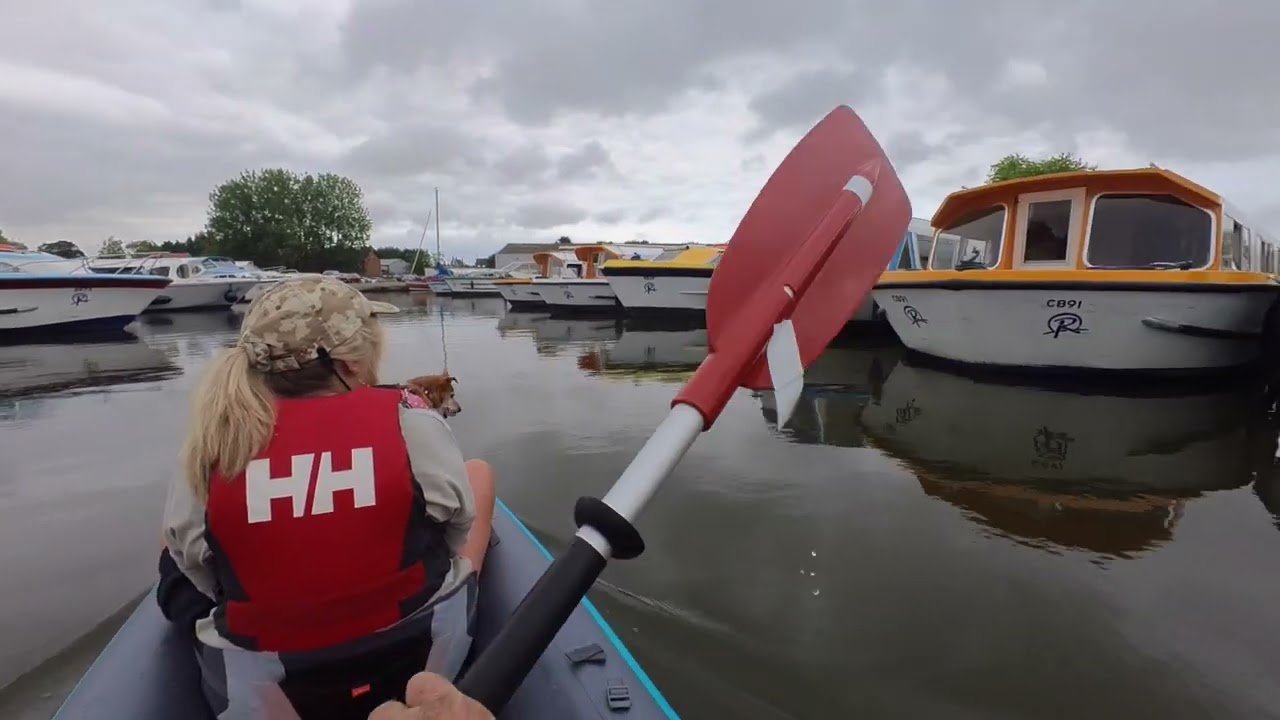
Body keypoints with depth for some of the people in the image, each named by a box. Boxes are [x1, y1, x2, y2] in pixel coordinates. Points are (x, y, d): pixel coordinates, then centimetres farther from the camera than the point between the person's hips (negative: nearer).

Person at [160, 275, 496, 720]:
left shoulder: (210, 452, -14)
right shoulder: (413, 423, -19)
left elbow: (201, 579, -2)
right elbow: (458, 531, -5)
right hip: (421, 661, -2)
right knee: (480, 473, 15)